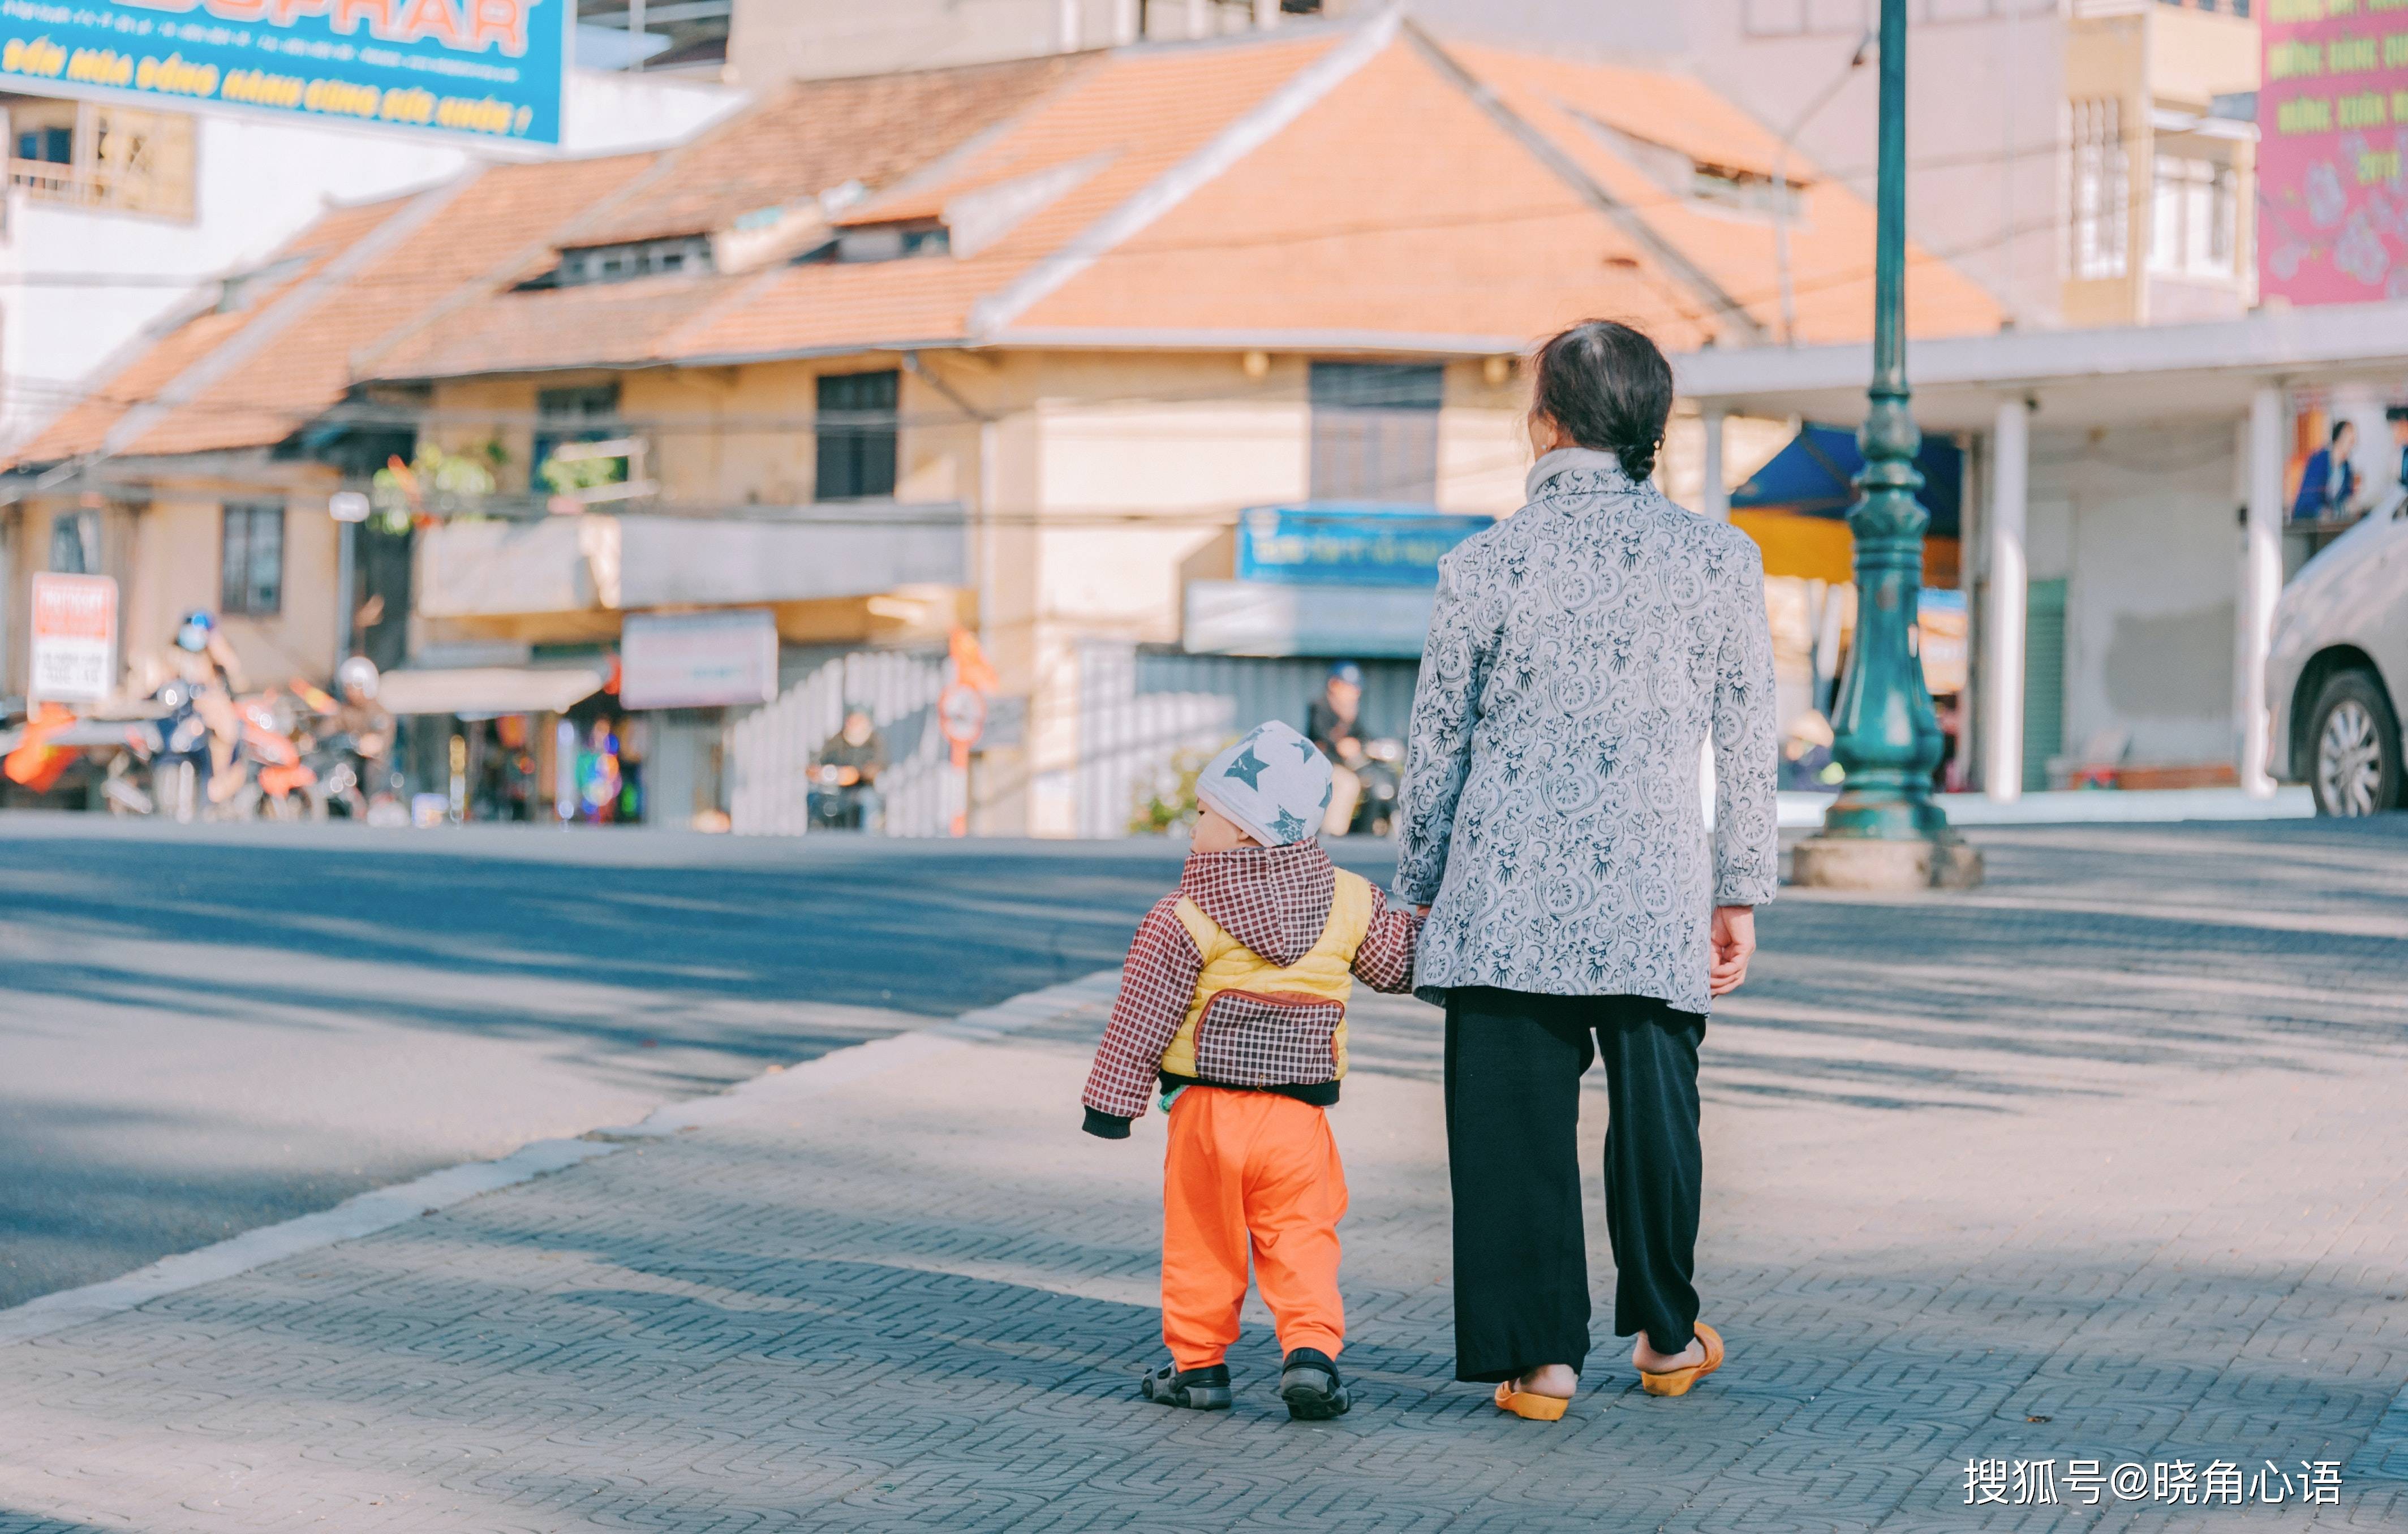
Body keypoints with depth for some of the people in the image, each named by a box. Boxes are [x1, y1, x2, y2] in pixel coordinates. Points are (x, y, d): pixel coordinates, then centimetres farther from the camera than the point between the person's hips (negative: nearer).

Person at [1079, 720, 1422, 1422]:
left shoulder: (1184, 920, -11)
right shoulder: (1350, 902, 1)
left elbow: (1143, 1018, -8)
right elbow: (1398, 962, 14)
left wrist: (1111, 1100, 0)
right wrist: (1425, 915, 34)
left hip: (1208, 1110, -2)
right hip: (1300, 1114, 2)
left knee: (1201, 1241, 11)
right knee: (1301, 1241, 8)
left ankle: (1197, 1364, 17)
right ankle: (1311, 1350, -8)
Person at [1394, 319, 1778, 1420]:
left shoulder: (1485, 564, -2)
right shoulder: (1719, 558, 1)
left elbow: (1435, 747, 5)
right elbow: (1748, 745, 5)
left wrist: (1420, 893, 16)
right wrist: (1741, 893, 14)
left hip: (1506, 891, -1)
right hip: (1653, 893, 1)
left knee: (1515, 1122, 5)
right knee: (1654, 1113, 15)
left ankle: (1540, 1357, 5)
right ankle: (1666, 1337, 29)